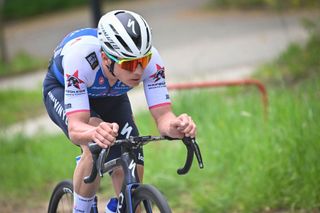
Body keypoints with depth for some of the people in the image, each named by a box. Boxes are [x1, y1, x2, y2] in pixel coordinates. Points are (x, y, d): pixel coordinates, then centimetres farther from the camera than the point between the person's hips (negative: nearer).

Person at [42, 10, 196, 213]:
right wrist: (94, 133, -69)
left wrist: (175, 125, -57)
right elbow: (75, 129, -47)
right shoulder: (81, 57, -43)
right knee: (96, 146, -33)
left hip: (111, 97, 4)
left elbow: (162, 115, -33)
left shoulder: (150, 59, -34)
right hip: (62, 89, -3)